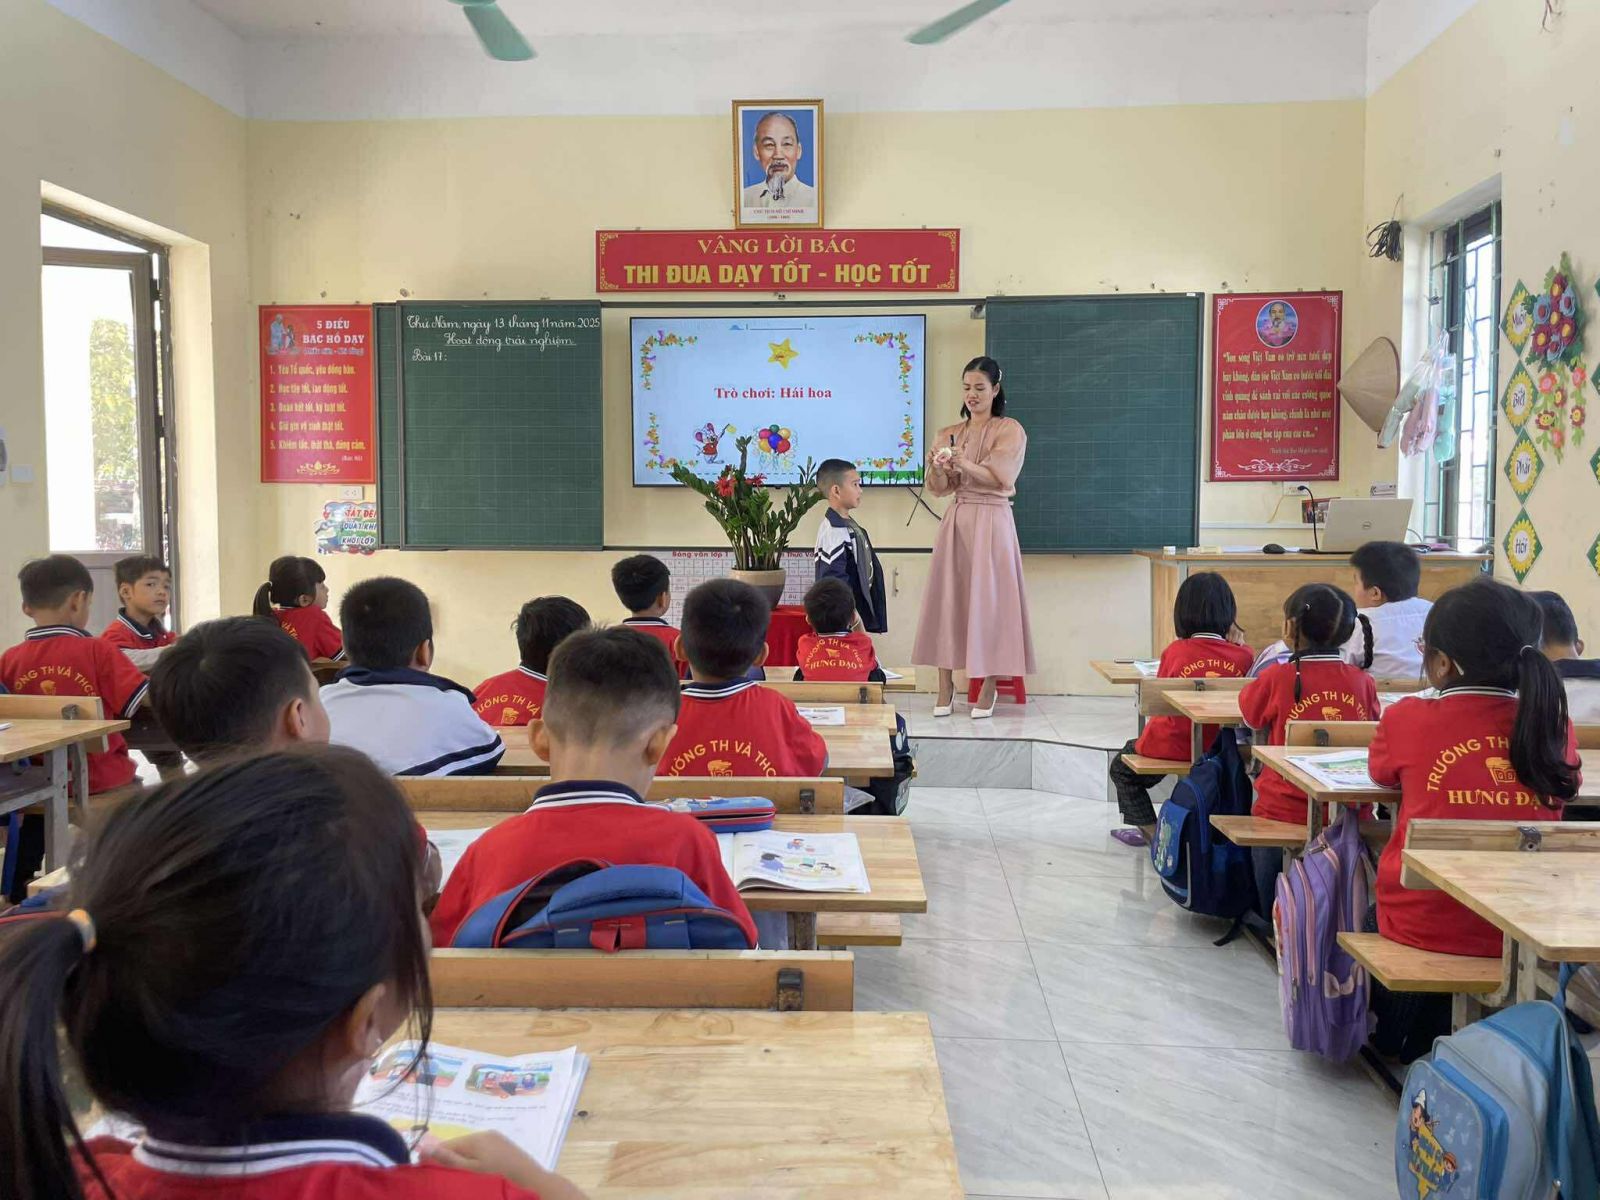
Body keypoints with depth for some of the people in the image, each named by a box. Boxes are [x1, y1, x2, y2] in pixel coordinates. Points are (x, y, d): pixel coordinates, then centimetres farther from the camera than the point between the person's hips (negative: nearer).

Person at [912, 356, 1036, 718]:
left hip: (992, 522, -4)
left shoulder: (1010, 430, 0)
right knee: (947, 597, 1)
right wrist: (936, 466, -15)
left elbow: (1001, 478, -13)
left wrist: (964, 463, -26)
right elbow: (939, 488, 6)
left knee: (989, 600, -2)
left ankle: (988, 691, 7)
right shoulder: (949, 434, 12)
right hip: (956, 521, 4)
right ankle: (945, 689, 6)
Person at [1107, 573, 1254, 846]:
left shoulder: (1175, 651, -13)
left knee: (1122, 768, 27)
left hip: (1171, 746, -3)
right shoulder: (1243, 655, -11)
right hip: (1220, 750, 3)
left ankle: (1151, 831, 22)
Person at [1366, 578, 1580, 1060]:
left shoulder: (1407, 719, -12)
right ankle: (1419, 1037, 41)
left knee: (1372, 908, 32)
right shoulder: (1555, 728, -6)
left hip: (1424, 925, -2)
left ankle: (1398, 1035, 42)